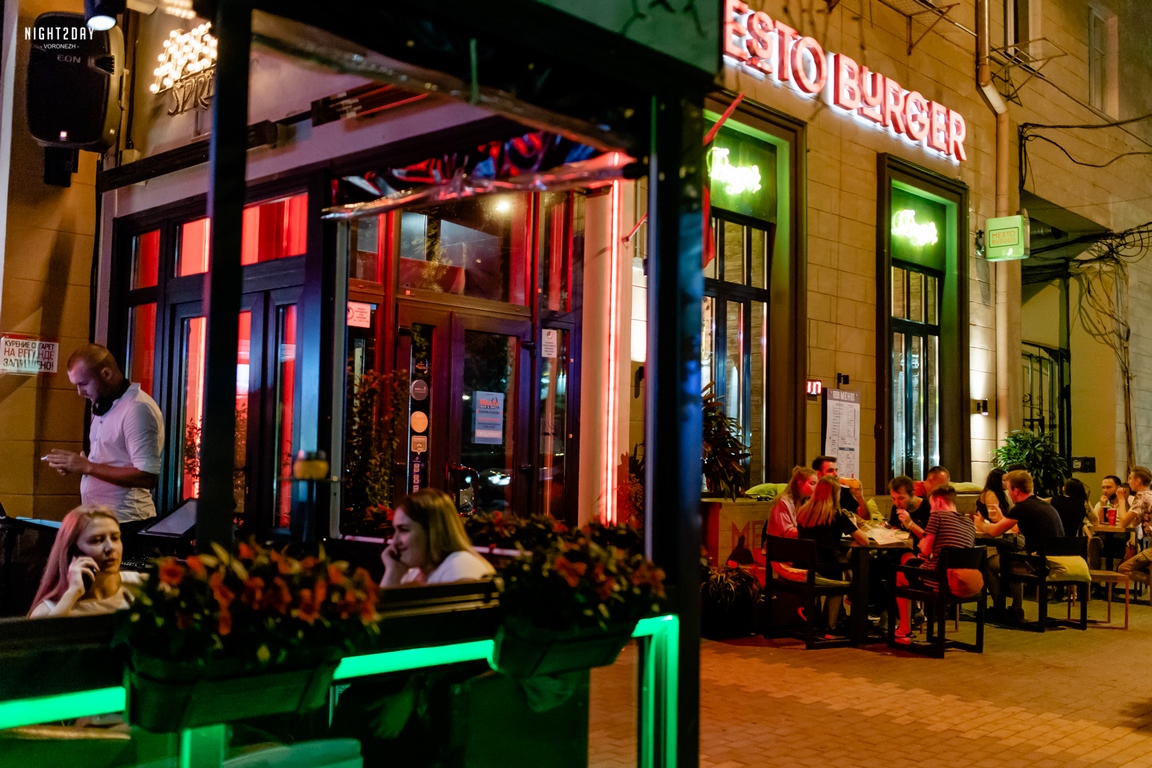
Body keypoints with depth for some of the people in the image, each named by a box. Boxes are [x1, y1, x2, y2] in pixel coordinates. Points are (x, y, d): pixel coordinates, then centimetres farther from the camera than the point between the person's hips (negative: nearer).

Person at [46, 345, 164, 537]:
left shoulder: (138, 409, -17)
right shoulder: (103, 406, 13)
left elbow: (147, 477, -23)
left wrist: (87, 467, -21)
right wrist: (74, 465, 2)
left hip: (125, 523, -9)